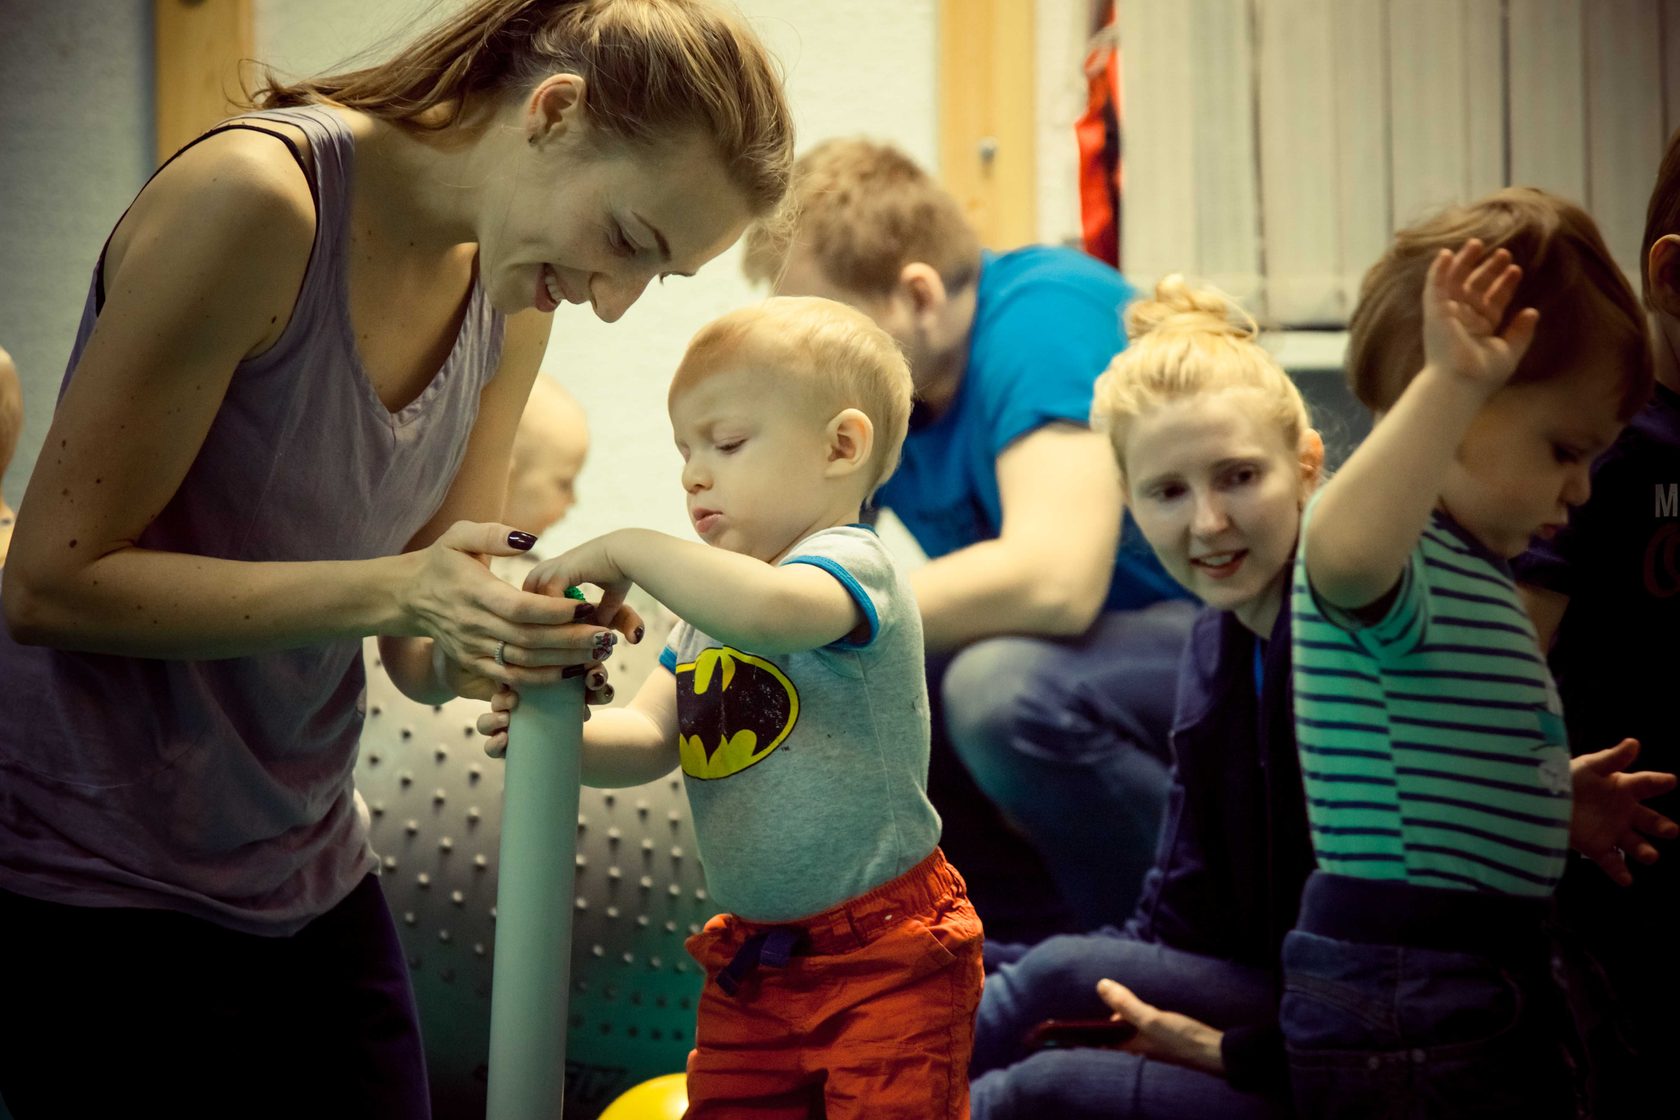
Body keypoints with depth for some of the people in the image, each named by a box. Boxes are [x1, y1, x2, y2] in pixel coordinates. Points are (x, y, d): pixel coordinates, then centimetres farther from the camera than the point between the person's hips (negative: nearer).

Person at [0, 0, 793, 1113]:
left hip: (308, 873, 7)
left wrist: (497, 644, -18)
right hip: (94, 882, -7)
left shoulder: (513, 290, 2)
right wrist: (392, 592, -27)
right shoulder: (256, 197, -21)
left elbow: (420, 653, 6)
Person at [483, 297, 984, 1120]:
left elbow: (766, 609, -38)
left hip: (883, 958, -8)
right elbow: (648, 737, 6)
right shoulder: (709, 602, 13)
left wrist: (628, 550, -26)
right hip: (752, 960, 8)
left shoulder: (852, 565, -14)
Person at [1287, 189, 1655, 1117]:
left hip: (1485, 983, 11)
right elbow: (1345, 550, -45)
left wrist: (1573, 798, 20)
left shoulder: (1472, 570, 17)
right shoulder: (1390, 558, -17)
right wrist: (1449, 383, -43)